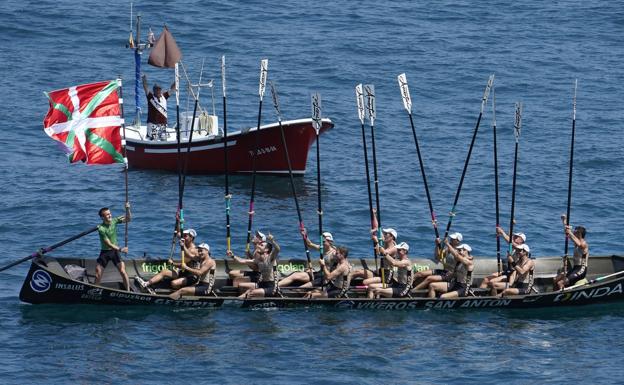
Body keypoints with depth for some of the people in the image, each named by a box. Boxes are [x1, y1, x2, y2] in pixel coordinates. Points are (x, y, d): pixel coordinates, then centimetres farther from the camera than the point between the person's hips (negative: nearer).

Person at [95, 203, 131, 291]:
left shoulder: (114, 221, -5)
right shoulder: (101, 228, -21)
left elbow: (128, 219, -1)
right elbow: (109, 244, -23)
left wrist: (128, 209, -19)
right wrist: (120, 249, -30)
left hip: (115, 251, 3)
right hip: (104, 252, -3)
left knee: (122, 271, -10)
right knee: (98, 274, -1)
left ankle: (128, 291, -4)